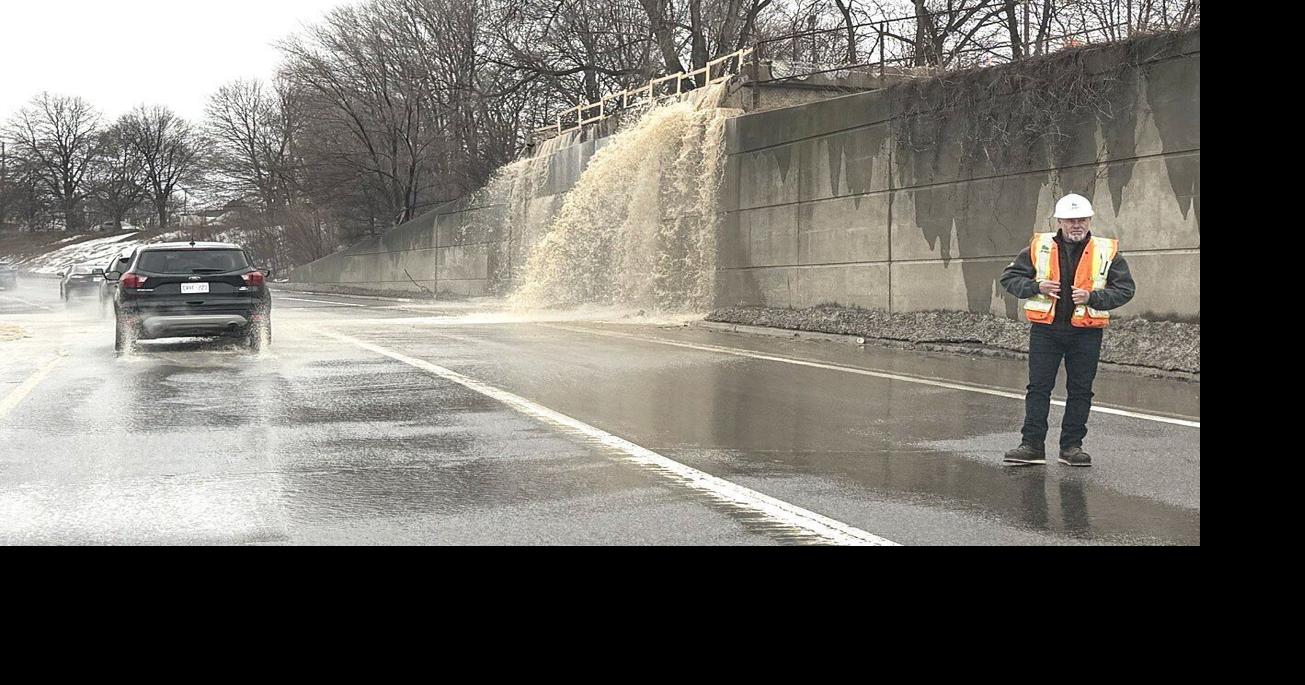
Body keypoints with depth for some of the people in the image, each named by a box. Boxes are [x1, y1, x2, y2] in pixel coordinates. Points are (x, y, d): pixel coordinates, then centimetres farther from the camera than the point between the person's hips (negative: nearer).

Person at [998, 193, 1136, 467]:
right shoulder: (1039, 247, 2)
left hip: (1086, 333, 0)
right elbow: (1009, 277, 7)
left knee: (1080, 390, 6)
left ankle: (1072, 446, 17)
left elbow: (1125, 289, 1)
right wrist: (1036, 287, -11)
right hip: (1045, 329, 0)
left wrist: (1092, 297, -14)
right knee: (1038, 388, 0)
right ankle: (1032, 445, 5)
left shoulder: (1107, 252, 1)